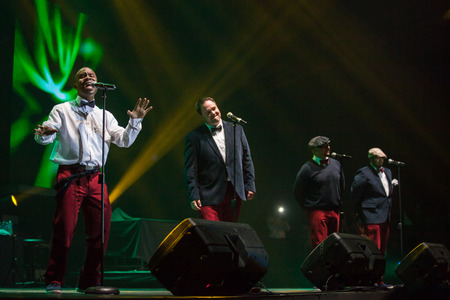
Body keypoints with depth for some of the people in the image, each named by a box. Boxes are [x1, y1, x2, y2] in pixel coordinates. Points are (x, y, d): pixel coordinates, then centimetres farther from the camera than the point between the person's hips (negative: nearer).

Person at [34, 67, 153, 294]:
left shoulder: (105, 116, 21)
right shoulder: (63, 110, 11)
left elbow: (123, 141, 14)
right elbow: (45, 137, 0)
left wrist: (135, 122, -2)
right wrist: (43, 133, -24)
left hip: (95, 177, 4)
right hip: (70, 175, -4)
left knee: (101, 230, -2)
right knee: (64, 229, -11)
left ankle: (88, 282, 10)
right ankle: (54, 282, -1)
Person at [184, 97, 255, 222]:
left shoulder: (236, 130, 11)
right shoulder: (194, 137, 1)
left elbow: (246, 159, 14)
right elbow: (190, 170, -1)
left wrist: (250, 186, 8)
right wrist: (193, 196, -9)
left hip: (234, 193, 3)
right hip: (210, 197, -3)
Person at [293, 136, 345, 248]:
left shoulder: (336, 163, 8)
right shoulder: (308, 168, -8)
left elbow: (342, 184, 23)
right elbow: (297, 192, -1)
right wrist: (309, 207, 1)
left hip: (335, 212, 6)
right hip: (317, 212, -6)